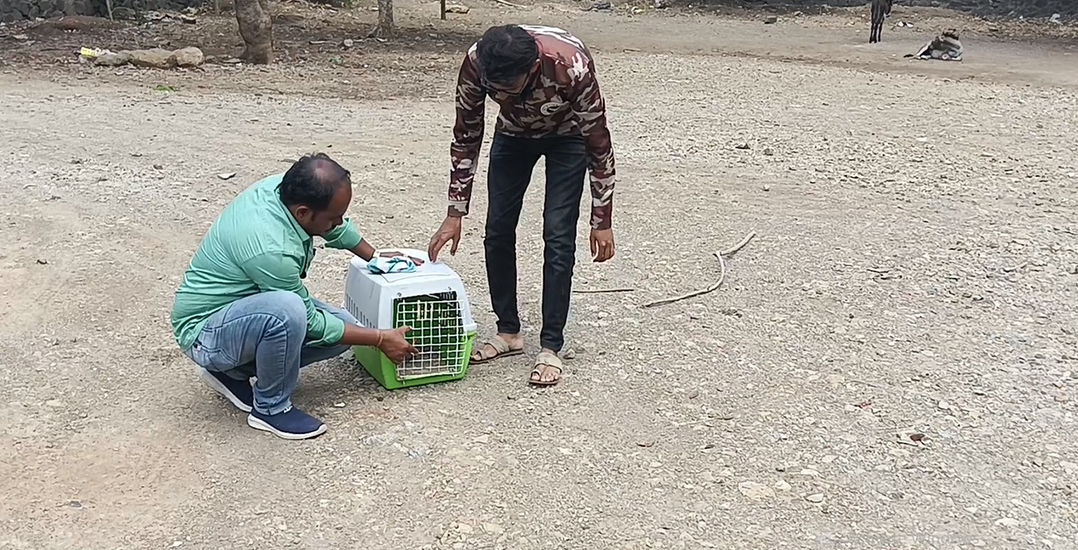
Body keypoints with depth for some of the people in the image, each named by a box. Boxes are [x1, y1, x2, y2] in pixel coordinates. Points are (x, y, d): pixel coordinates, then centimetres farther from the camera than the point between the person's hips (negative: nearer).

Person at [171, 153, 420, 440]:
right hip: (204, 331, -9)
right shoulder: (270, 250, -35)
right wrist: (381, 339, -13)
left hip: (243, 304, 9)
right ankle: (271, 408, -12)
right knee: (287, 311, -38)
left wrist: (376, 256, 21)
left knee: (344, 325, -2)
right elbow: (312, 324, -21)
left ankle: (234, 371, 10)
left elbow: (337, 227, 12)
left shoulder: (284, 186, -12)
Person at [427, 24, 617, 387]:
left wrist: (602, 222, -19)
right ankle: (509, 332, 15)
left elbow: (598, 144, -26)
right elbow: (466, 137, -17)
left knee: (558, 236, -11)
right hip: (514, 133, 3)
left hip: (568, 135, -3)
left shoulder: (572, 68, -41)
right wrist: (455, 214, -17)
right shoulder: (476, 63, -32)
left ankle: (551, 347, -2)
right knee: (498, 230, -1)